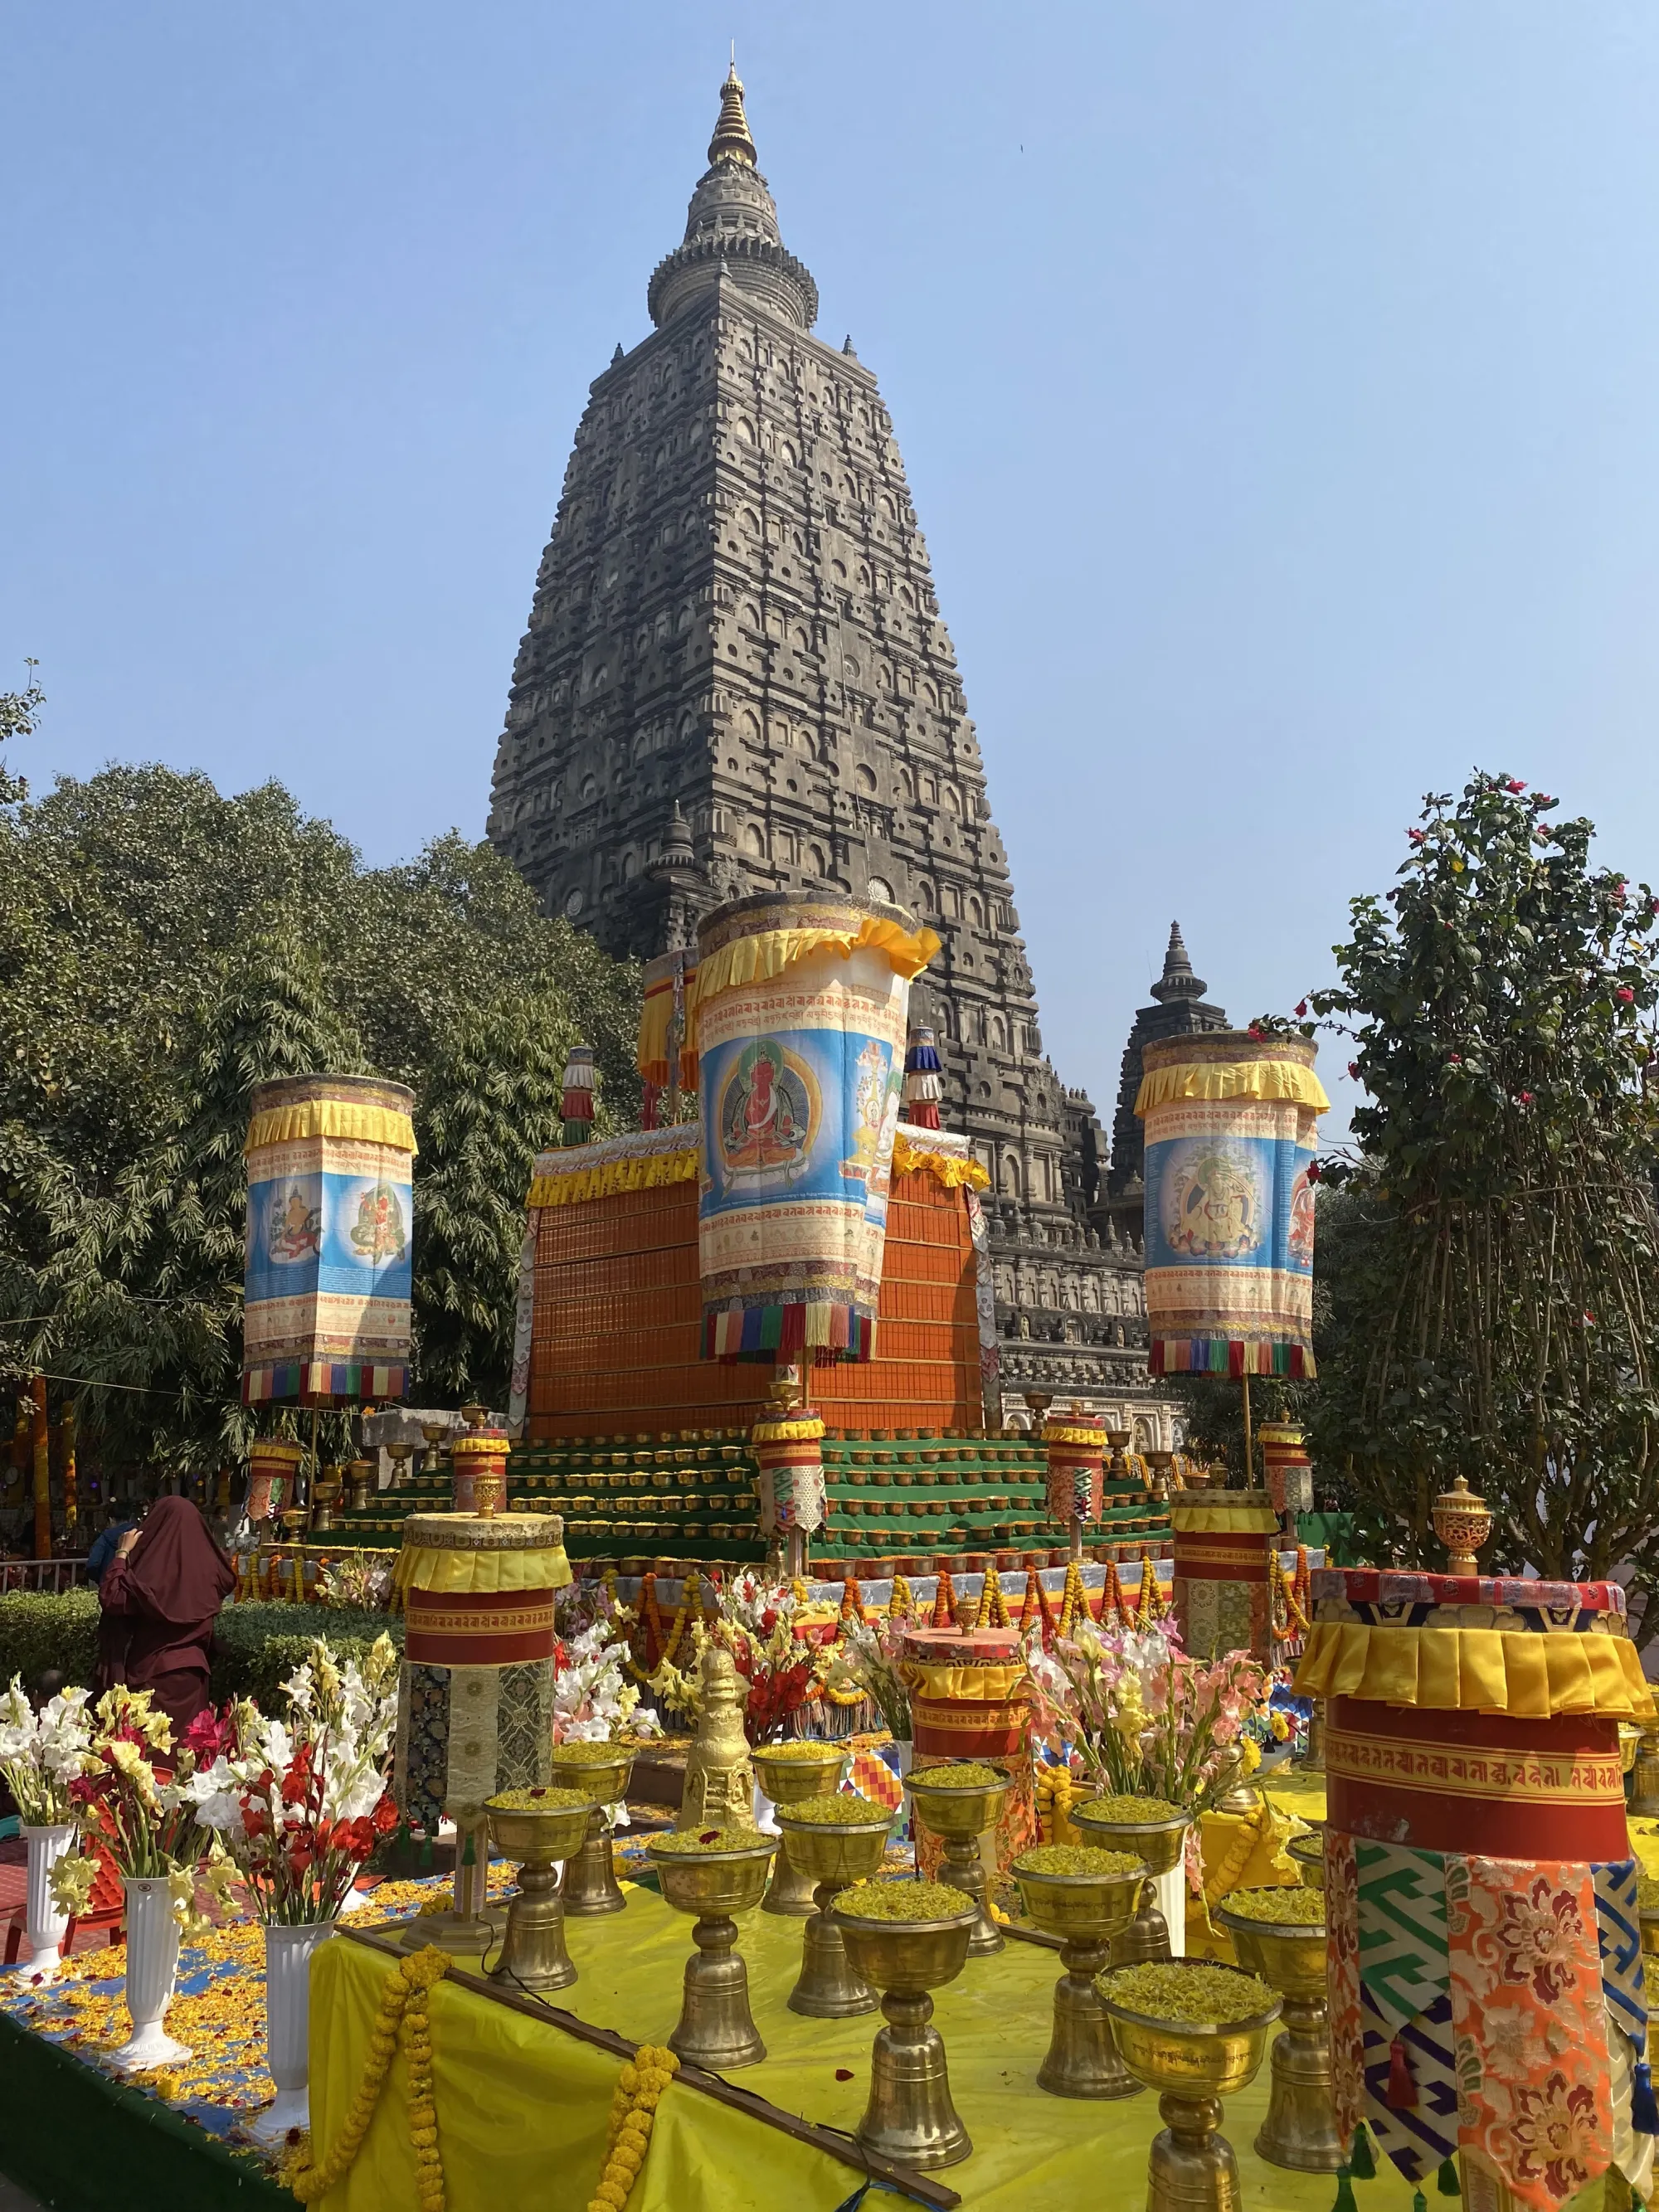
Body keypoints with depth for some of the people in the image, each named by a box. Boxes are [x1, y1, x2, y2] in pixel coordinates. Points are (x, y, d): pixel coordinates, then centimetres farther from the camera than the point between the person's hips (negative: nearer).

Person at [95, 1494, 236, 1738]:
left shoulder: (154, 1566, -19)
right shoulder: (206, 1566, 0)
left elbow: (110, 1597, -19)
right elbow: (227, 1580, 23)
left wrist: (123, 1552, -11)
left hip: (155, 1671, -6)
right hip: (193, 1669, 6)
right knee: (187, 1737, 12)